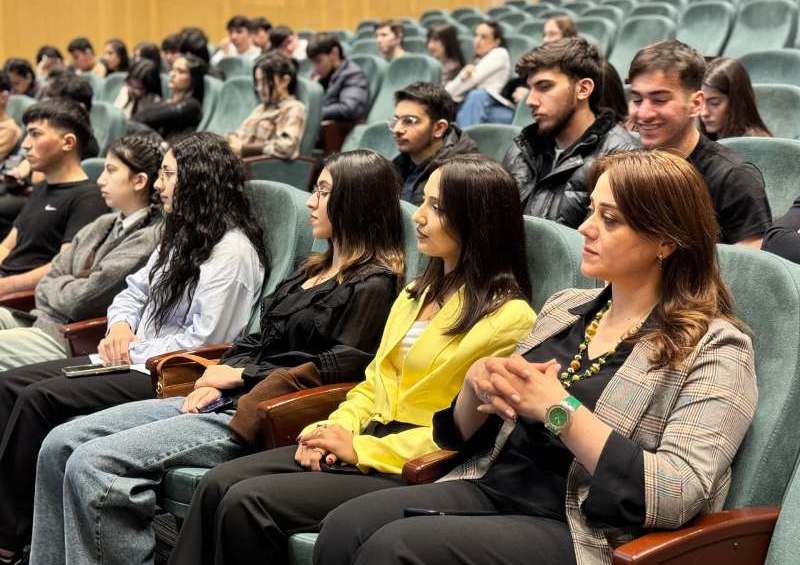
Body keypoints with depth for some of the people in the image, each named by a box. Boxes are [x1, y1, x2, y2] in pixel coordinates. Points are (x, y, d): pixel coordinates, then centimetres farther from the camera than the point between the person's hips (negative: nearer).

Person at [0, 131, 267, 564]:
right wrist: (120, 326, -1)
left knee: (37, 398, -22)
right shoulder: (181, 235, 16)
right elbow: (135, 290, 21)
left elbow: (203, 341, -19)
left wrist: (135, 351, -11)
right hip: (134, 361, 10)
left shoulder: (231, 251, -14)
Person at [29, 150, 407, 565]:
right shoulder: (312, 270, 22)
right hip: (228, 399, 9)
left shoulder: (374, 285, -6)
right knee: (61, 444, -1)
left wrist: (240, 375, -9)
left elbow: (343, 365, -16)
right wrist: (218, 379, 1)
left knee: (92, 465, -22)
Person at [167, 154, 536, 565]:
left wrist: (361, 449, -16)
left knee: (248, 503, -21)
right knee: (219, 484, -11)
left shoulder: (509, 318, -10)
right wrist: (333, 429, 0)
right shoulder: (416, 293, 18)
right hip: (362, 442, 8)